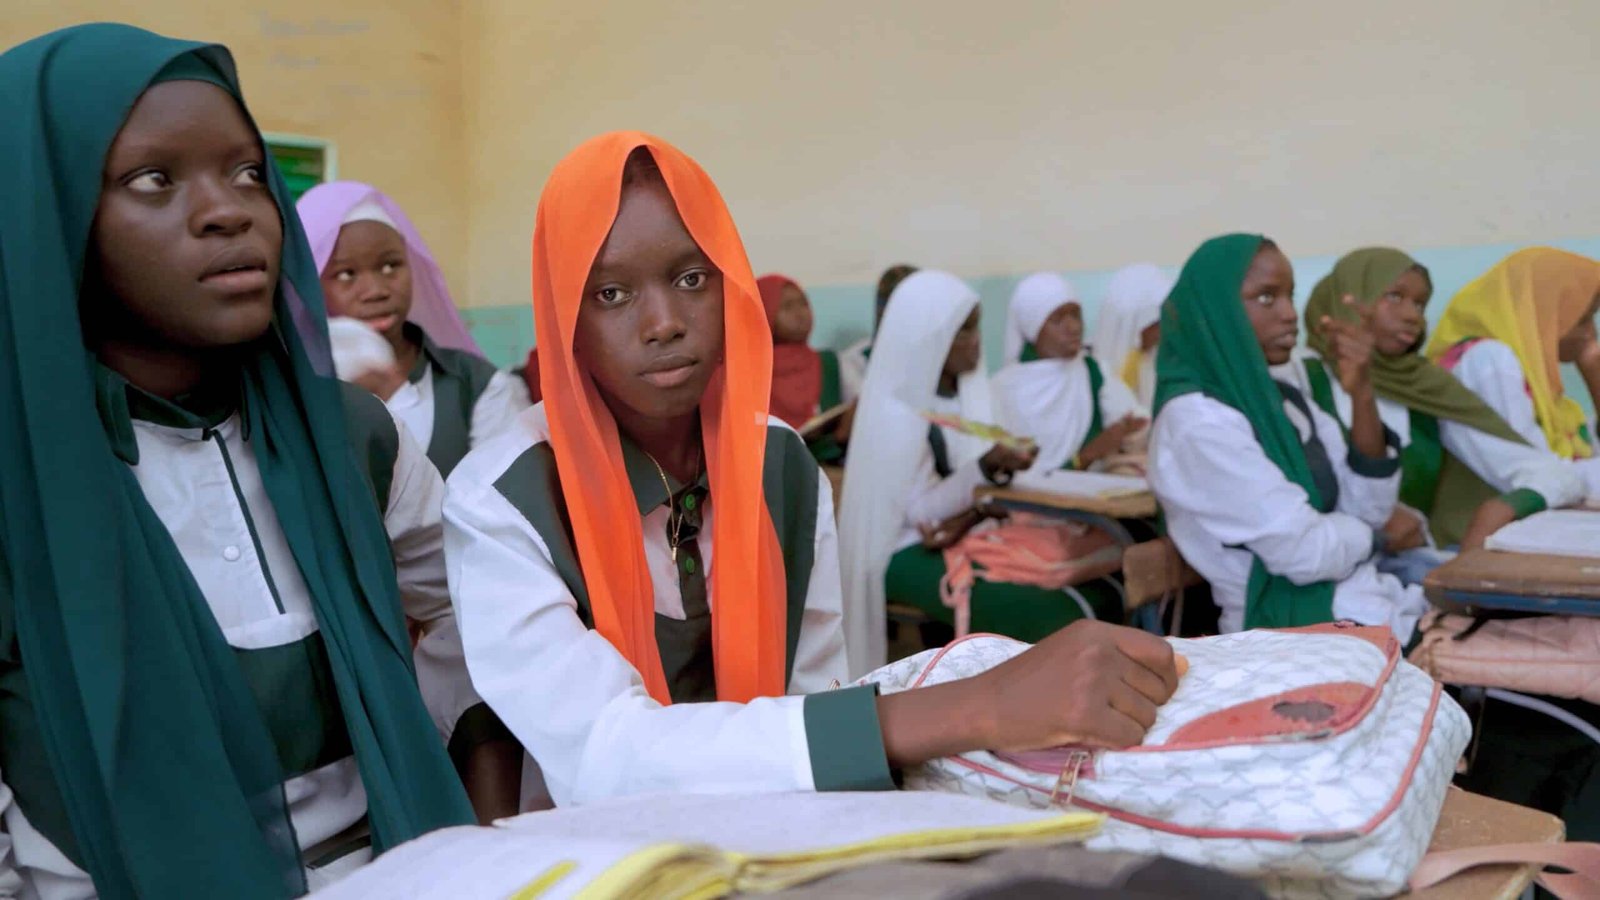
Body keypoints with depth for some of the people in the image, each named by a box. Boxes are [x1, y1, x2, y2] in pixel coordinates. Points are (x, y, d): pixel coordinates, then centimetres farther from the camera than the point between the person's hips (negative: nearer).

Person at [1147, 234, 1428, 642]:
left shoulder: (1283, 400, 10)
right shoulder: (1196, 420, -17)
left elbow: (1367, 509, 2)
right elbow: (1305, 553, -20)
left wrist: (1361, 392, -9)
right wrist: (1367, 534, 1)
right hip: (1296, 624, -8)